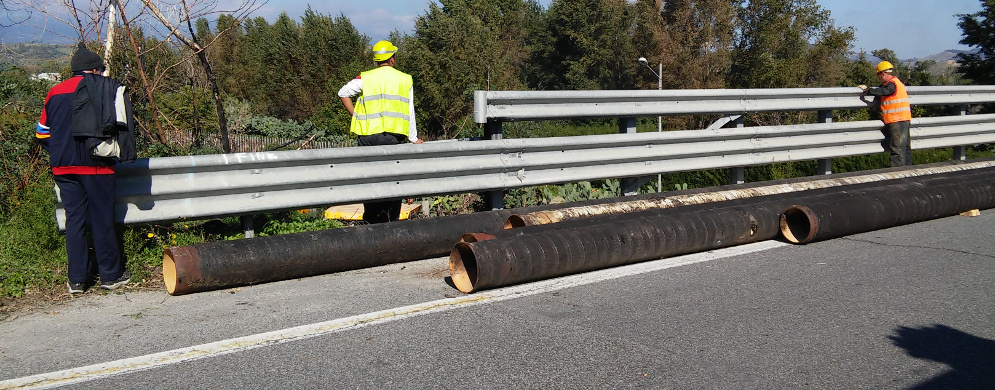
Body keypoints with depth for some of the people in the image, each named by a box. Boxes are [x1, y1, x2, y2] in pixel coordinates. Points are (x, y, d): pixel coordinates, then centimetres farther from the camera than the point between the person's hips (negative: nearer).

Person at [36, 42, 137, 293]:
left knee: (74, 219, 8)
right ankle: (111, 275, 10)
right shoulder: (106, 89, 0)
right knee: (102, 220, 3)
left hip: (63, 167, 4)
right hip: (95, 165, -4)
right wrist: (120, 153, 8)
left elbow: (42, 134, 16)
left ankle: (77, 279, 10)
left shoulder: (54, 93, 12)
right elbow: (122, 124, -4)